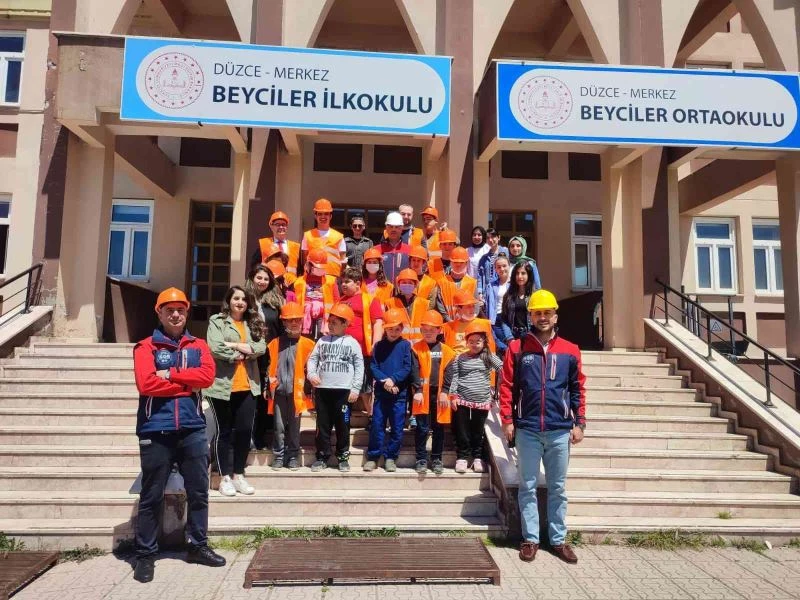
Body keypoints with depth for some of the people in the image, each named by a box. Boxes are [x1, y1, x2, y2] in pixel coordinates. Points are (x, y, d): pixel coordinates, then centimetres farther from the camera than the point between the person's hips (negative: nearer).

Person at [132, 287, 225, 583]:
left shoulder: (198, 345, 10)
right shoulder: (146, 347, 1)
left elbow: (207, 375, -8)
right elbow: (146, 384, -14)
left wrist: (171, 375, -11)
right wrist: (187, 384, -9)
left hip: (193, 429, 3)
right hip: (155, 430, -3)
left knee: (199, 492, 11)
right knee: (151, 496, 7)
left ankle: (198, 546, 26)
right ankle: (146, 555, 21)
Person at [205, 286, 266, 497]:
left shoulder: (253, 323, 12)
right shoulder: (217, 321, -1)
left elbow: (261, 347, -3)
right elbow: (215, 348, -16)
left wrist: (234, 346, -12)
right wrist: (240, 354, -7)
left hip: (248, 386, 4)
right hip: (222, 385, -4)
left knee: (245, 430, 6)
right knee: (224, 431, 5)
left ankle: (239, 475, 19)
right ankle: (225, 477, 15)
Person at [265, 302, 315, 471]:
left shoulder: (307, 344, 0)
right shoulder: (275, 343, 7)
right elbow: (269, 366, 10)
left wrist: (308, 387, -1)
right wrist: (268, 386, 7)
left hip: (297, 391, -1)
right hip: (278, 391, 1)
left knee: (294, 426, 8)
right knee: (279, 426, 6)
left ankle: (293, 457, 18)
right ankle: (278, 457, 16)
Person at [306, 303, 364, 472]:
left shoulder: (352, 343, 0)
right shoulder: (322, 341, 8)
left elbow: (359, 366, -1)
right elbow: (312, 358, 10)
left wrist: (356, 388, -6)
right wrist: (311, 374, -9)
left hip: (344, 390, -2)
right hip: (322, 389, 3)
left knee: (343, 425, 5)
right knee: (322, 425, 8)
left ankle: (343, 457, 17)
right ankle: (322, 456, 18)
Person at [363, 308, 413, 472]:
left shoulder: (405, 345, 2)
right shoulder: (379, 346, 7)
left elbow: (407, 368, -5)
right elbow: (373, 367, 0)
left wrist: (393, 379, -18)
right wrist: (384, 381, -15)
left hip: (400, 393, -1)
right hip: (381, 392, 1)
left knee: (397, 427, 4)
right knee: (377, 426, 4)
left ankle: (390, 457, 16)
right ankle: (373, 457, 15)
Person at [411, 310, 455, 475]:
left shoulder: (446, 350, 5)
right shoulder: (416, 348, 1)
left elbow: (448, 373, 2)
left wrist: (444, 392, -7)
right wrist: (417, 390, -13)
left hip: (439, 394, 2)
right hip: (422, 393, -2)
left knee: (438, 428, 9)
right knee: (422, 428, 1)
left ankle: (436, 459, 20)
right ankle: (421, 459, 12)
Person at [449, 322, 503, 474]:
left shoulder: (489, 357, 2)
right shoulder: (460, 358, 2)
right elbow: (454, 378, 0)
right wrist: (453, 396, -5)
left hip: (482, 401, 0)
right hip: (462, 400, 0)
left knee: (478, 431, 12)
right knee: (462, 431, 6)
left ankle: (477, 458, 24)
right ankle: (462, 457, 18)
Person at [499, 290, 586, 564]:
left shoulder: (570, 350, 4)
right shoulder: (517, 348, 0)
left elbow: (578, 389, 7)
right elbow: (507, 386, 0)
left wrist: (579, 423, 3)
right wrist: (507, 420, -5)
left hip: (560, 431, 1)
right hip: (527, 430, -1)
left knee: (558, 488, 12)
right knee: (528, 487, 8)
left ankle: (558, 539, 24)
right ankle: (530, 539, 20)